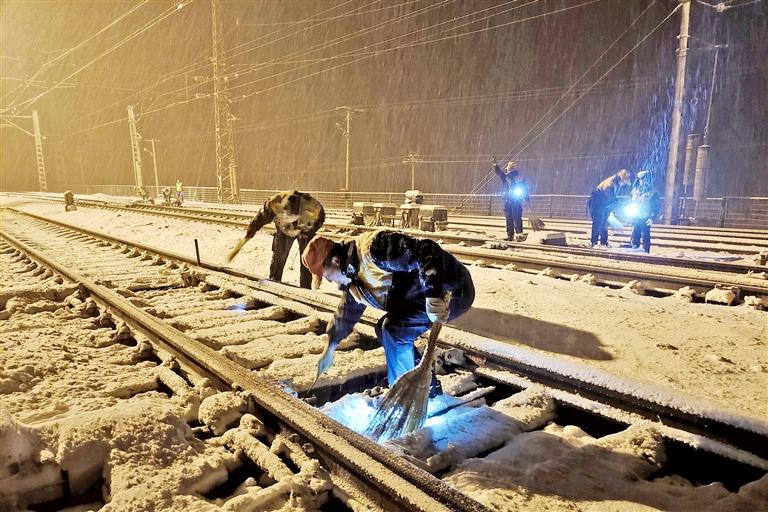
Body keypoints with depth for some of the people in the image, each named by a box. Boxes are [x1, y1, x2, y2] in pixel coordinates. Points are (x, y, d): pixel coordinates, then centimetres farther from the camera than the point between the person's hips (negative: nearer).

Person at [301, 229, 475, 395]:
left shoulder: (372, 248, -25)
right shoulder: (353, 275, 8)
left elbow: (427, 253, -32)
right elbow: (347, 312, 22)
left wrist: (433, 293, -40)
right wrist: (330, 348, 29)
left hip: (454, 289, -10)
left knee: (395, 331, -19)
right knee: (384, 329, 11)